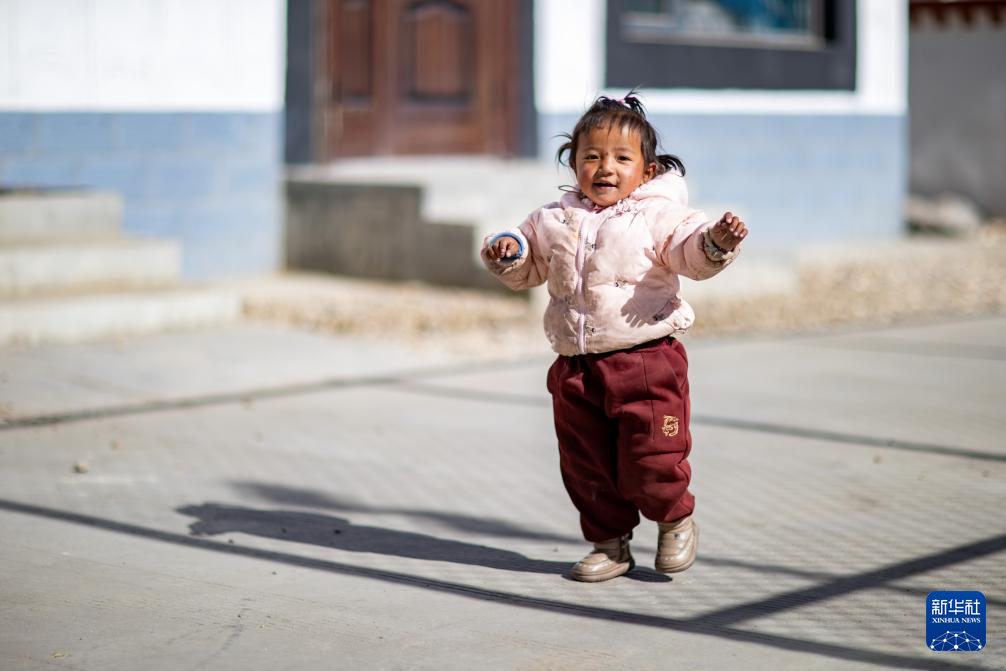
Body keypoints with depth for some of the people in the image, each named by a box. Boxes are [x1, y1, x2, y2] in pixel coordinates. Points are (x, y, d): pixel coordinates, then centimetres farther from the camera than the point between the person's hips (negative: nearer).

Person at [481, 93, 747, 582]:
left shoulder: (656, 216, -3)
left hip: (645, 361, -5)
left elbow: (692, 255, -14)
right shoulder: (554, 220, 11)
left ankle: (675, 521, 25)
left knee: (649, 462, -5)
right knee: (585, 466, 10)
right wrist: (506, 253, -1)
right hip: (576, 367, 5)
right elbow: (527, 269, 20)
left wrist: (717, 240, -35)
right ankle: (610, 543, 28)